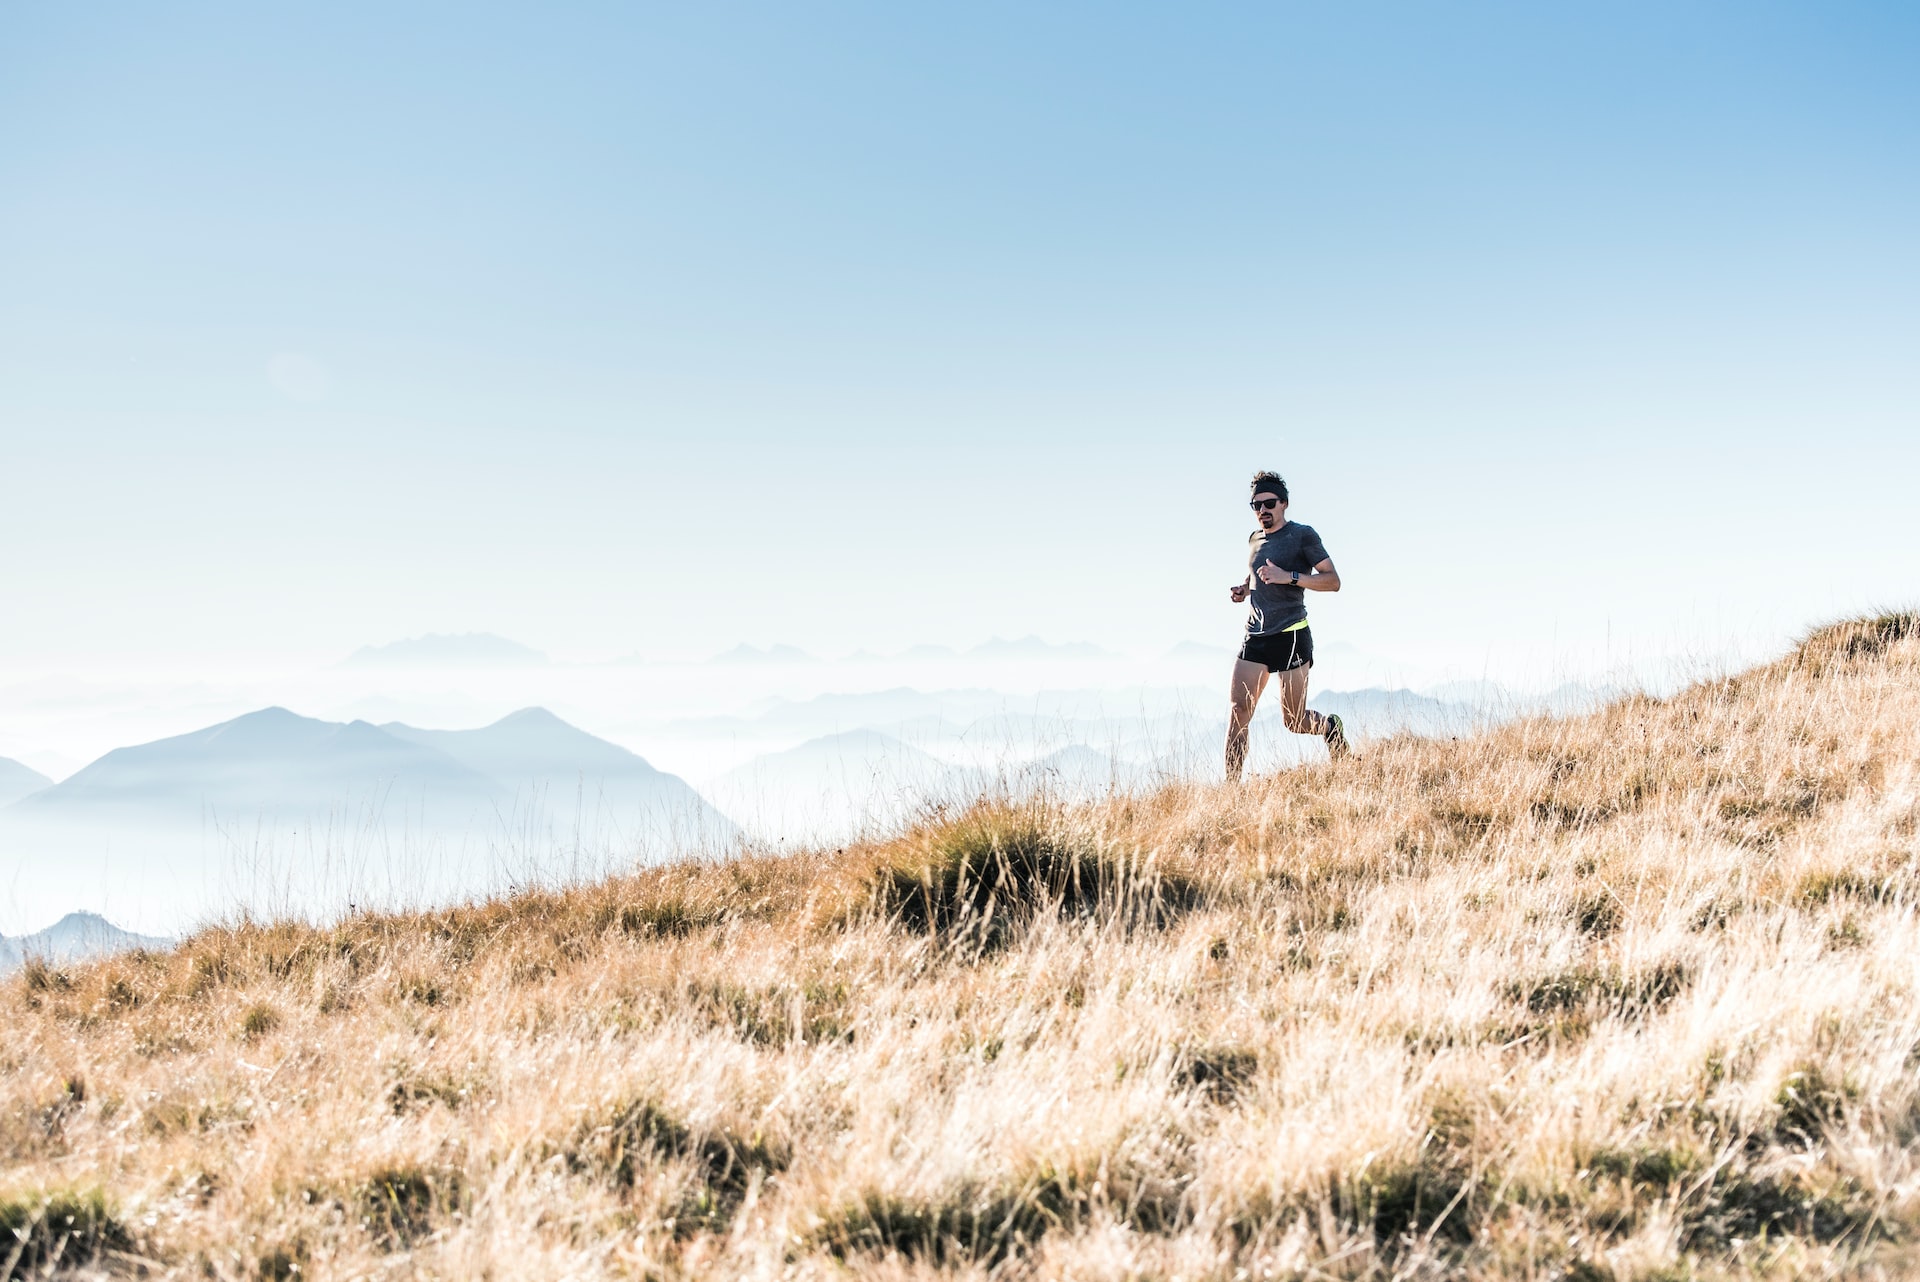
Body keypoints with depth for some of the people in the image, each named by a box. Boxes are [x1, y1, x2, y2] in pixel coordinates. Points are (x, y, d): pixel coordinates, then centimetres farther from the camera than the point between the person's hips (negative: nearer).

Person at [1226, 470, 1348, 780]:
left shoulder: (1302, 535, -4)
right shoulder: (1254, 540, 15)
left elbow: (1333, 581, -9)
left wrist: (1289, 577, -20)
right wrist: (1243, 590, 11)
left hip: (1291, 636, -5)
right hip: (1255, 637, 6)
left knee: (1293, 720, -1)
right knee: (1239, 709, -9)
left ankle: (1331, 727, 32)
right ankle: (1231, 783, -10)